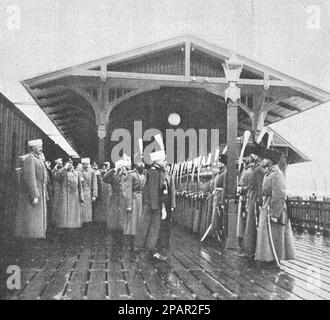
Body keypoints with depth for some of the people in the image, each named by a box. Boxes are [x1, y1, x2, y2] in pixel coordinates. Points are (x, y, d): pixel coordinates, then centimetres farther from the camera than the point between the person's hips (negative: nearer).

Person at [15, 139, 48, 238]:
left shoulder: (37, 160, 19)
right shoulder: (29, 159, -12)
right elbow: (29, 178, -20)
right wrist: (34, 196, -24)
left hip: (38, 193, 10)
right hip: (31, 193, -10)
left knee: (37, 221, 10)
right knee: (30, 219, -9)